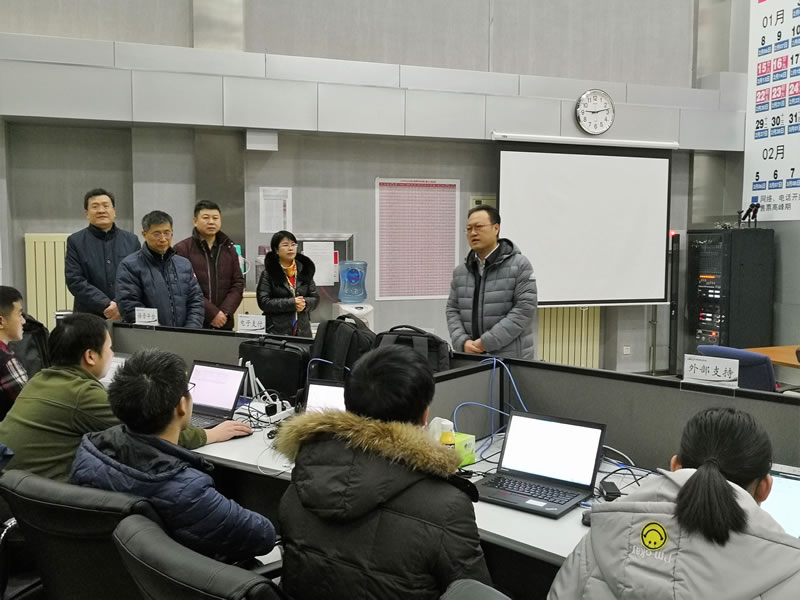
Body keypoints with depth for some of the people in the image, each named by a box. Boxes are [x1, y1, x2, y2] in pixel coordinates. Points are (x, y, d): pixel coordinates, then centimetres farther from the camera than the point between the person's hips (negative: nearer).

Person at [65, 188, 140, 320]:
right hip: (89, 318, -1)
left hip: (126, 317, 1)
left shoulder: (131, 240, 10)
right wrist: (106, 305, -12)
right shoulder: (75, 241, 5)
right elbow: (75, 281, -3)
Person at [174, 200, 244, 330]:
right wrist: (212, 313, -16)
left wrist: (225, 313, -7)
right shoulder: (182, 249, -3)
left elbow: (238, 284, 7)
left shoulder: (229, 249, 12)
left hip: (224, 323, 4)